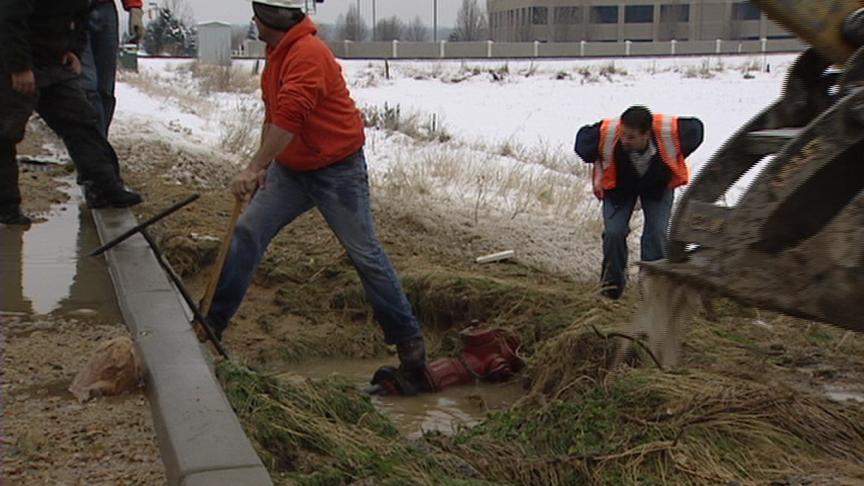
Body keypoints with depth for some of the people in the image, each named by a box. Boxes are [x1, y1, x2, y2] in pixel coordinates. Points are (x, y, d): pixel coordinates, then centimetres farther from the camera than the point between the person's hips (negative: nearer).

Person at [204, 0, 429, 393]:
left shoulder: (308, 54, -23)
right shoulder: (278, 52, 8)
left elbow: (290, 118, -34)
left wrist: (253, 169, -35)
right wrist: (262, 164, 15)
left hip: (337, 171, -9)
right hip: (291, 169, 9)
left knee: (365, 255, -2)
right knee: (247, 233, 2)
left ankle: (409, 341, 9)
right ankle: (211, 322, 10)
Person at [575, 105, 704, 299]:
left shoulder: (671, 132, -37)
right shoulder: (606, 134, -38)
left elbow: (695, 128, -12)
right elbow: (583, 137, -13)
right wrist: (599, 166, -8)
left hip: (658, 187, 0)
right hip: (618, 187, 0)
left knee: (656, 233, -14)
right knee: (613, 232, -14)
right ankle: (613, 281, 11)